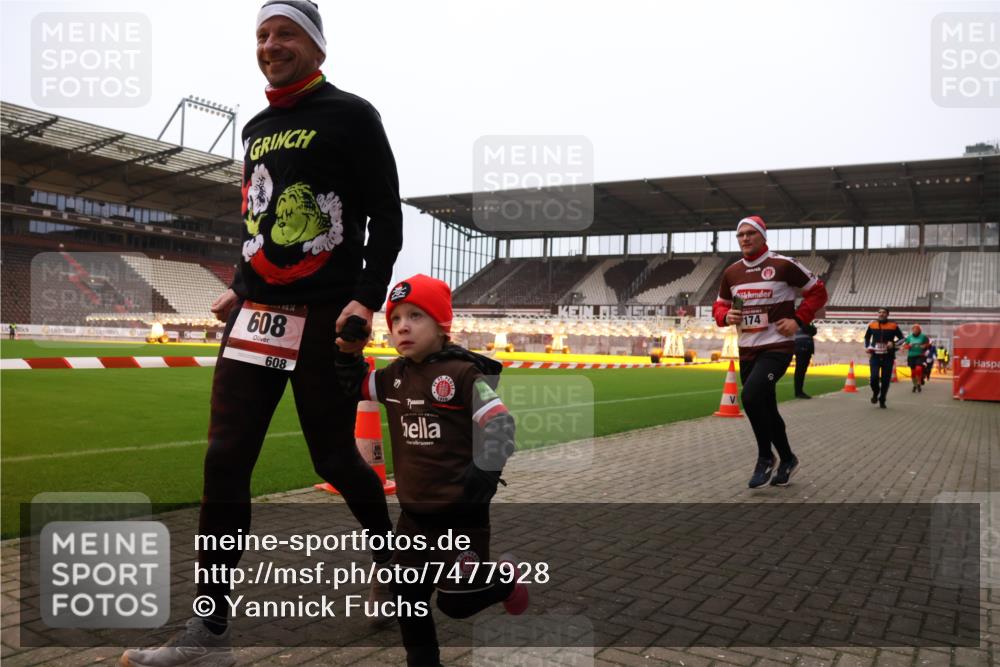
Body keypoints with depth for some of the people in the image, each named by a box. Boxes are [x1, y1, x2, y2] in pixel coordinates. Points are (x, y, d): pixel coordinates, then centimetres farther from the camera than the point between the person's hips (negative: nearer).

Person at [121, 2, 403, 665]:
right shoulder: (255, 129, 19)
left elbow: (386, 218, -6)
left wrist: (367, 299, -17)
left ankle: (391, 551, 32)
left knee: (334, 458, 2)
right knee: (225, 462, -1)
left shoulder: (350, 115, -1)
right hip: (255, 316, 6)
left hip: (325, 319, -6)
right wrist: (240, 289, 18)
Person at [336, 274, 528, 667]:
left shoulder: (462, 374, -16)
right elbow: (354, 384, 16)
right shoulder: (395, 376, 4)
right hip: (414, 512, 6)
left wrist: (485, 473, -24)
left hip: (461, 513, -6)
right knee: (407, 598, 12)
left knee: (456, 601, 4)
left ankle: (504, 580, 33)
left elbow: (498, 422, -16)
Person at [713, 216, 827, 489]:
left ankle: (765, 458, -3)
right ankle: (787, 459, 33)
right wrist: (726, 316, -5)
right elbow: (719, 305, 18)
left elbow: (818, 292, 0)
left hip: (777, 347, -6)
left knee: (751, 396, -24)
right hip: (747, 350, 6)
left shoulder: (783, 265, -8)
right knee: (766, 409, 13)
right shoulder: (731, 273, 7)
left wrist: (798, 320, -10)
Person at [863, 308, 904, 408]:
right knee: (874, 377, -15)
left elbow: (901, 338, 5)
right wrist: (867, 347, 5)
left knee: (886, 380, 3)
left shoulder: (893, 326, 0)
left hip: (888, 357, 0)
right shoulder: (872, 325, 5)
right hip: (875, 356, 0)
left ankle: (882, 400, 21)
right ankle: (875, 393, 15)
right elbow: (867, 337, 21)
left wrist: (893, 343, -14)